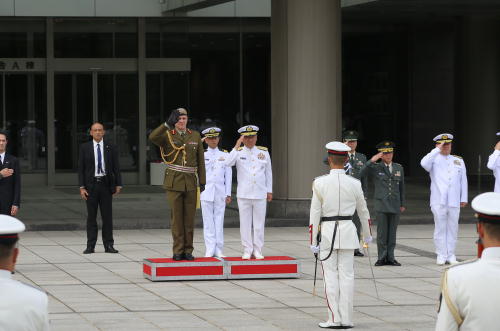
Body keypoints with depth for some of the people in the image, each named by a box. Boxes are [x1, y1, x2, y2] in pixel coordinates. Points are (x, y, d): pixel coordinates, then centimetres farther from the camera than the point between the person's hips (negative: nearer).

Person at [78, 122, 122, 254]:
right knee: (91, 217, 2)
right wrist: (82, 187, -6)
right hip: (91, 185, -1)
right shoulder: (85, 148, 3)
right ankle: (90, 246, 5)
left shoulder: (111, 148, 6)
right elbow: (80, 168, 2)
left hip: (106, 184, 1)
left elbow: (116, 167, 7)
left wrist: (118, 185, -1)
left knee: (107, 216, 2)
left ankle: (108, 245, 6)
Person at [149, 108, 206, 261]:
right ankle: (178, 251, 4)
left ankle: (188, 251, 10)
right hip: (174, 183, -2)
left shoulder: (195, 136, 9)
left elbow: (200, 161, 11)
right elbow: (152, 137, -22)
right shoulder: (167, 135, 1)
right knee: (176, 218, -1)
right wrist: (167, 124, -31)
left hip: (190, 183, 2)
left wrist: (202, 182, 6)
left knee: (189, 218, 4)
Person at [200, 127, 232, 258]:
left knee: (219, 221, 2)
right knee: (208, 222, -2)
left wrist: (228, 194, 3)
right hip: (206, 192, -1)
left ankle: (218, 250, 5)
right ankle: (210, 250, 0)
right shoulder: (201, 155, 8)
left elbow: (228, 176, 9)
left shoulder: (225, 156, 9)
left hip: (220, 193, 1)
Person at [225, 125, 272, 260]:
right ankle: (247, 250, 6)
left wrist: (269, 191, 11)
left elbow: (268, 172, 14)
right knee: (245, 223, 0)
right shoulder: (238, 152, 4)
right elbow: (228, 163, -16)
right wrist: (237, 146, -15)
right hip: (243, 194, -1)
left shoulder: (264, 152, 9)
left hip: (260, 194, 1)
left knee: (259, 223, 3)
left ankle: (258, 250, 9)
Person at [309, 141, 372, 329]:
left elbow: (315, 214, -8)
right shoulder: (354, 184, -1)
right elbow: (363, 211, 11)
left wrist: (313, 241, -2)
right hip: (348, 231, 2)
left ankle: (334, 319, 1)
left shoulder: (320, 183, -8)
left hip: (327, 231, -2)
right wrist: (367, 235, 26)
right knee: (347, 275, 4)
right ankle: (346, 320, 5)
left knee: (331, 276, 2)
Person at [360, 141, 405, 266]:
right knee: (381, 233, -3)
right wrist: (372, 160, -24)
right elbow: (362, 172, -15)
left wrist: (402, 204, 16)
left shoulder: (399, 168, 12)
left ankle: (390, 258, 8)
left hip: (395, 206, 3)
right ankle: (382, 258, 2)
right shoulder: (376, 168, 2)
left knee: (392, 232, 4)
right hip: (381, 205, -3)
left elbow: (401, 187, 17)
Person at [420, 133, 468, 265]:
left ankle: (451, 255, 10)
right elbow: (424, 163, -19)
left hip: (454, 202, 3)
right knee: (440, 228, -2)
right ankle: (441, 256, 2)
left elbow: (463, 180, 15)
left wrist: (464, 198, 9)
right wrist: (437, 150, -15)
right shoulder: (434, 159, 5)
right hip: (438, 202, -3)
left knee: (452, 228, 4)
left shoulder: (458, 161, 15)